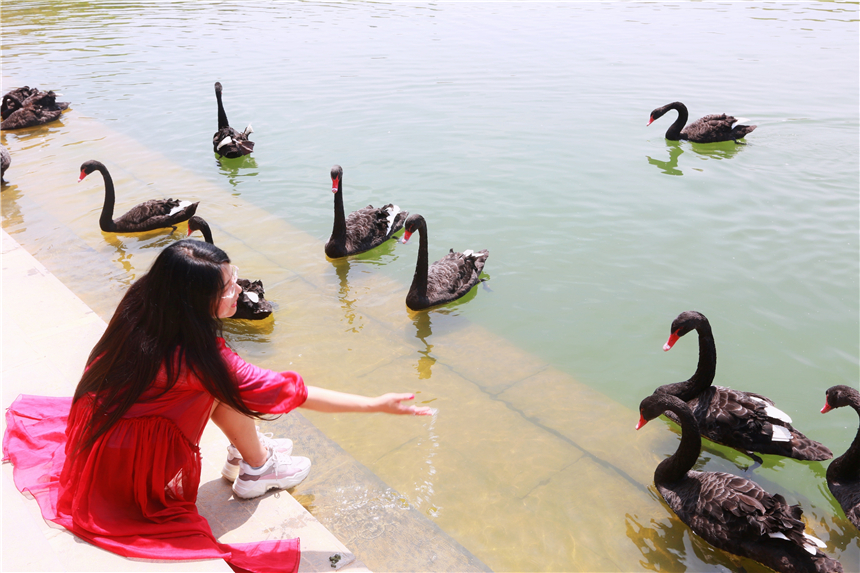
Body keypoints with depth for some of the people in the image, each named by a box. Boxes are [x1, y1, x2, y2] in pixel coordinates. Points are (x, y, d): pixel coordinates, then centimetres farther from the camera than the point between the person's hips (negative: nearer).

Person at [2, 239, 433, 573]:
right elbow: (292, 392, -29)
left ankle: (243, 453, 17)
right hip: (131, 466, -7)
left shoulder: (142, 306, -16)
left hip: (96, 425, 7)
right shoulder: (194, 357, -34)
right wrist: (378, 404, -24)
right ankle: (257, 470, 6)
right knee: (223, 383, -13)